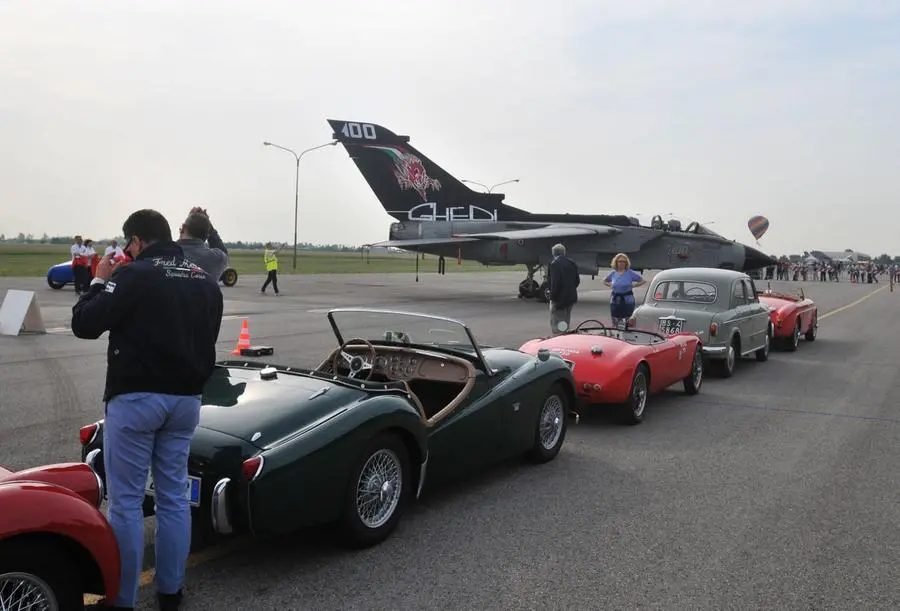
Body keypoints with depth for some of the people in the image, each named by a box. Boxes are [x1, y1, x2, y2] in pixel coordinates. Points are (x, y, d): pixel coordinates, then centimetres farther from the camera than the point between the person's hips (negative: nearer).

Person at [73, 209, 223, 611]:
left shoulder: (132, 276, -12)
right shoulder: (206, 282, 7)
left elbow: (84, 325, -10)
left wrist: (100, 281, 3)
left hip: (135, 398, -6)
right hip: (186, 399, 6)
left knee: (126, 501, 4)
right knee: (174, 496, 13)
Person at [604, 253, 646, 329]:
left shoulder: (630, 273, -2)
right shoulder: (613, 273, 7)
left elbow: (643, 281, 3)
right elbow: (605, 281, 24)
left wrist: (633, 285, -3)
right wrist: (610, 285, 8)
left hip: (627, 300, -3)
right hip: (615, 300, 3)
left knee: (626, 322, -9)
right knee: (615, 323, 7)